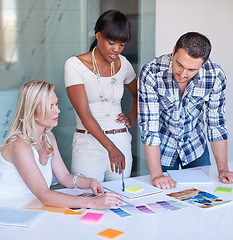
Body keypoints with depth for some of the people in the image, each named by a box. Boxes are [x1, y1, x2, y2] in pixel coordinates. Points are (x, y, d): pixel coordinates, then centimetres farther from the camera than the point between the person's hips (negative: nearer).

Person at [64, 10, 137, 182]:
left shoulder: (123, 64, 7)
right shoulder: (75, 65, -8)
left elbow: (138, 94, 26)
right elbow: (84, 113, -14)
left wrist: (132, 119, 8)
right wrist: (110, 148, -22)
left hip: (121, 141, 4)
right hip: (89, 144, -4)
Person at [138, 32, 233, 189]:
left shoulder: (215, 76, -22)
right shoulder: (151, 73, -28)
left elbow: (216, 124, -11)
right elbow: (149, 125, -27)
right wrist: (156, 174, -32)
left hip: (196, 148, 2)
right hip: (162, 150, -2)